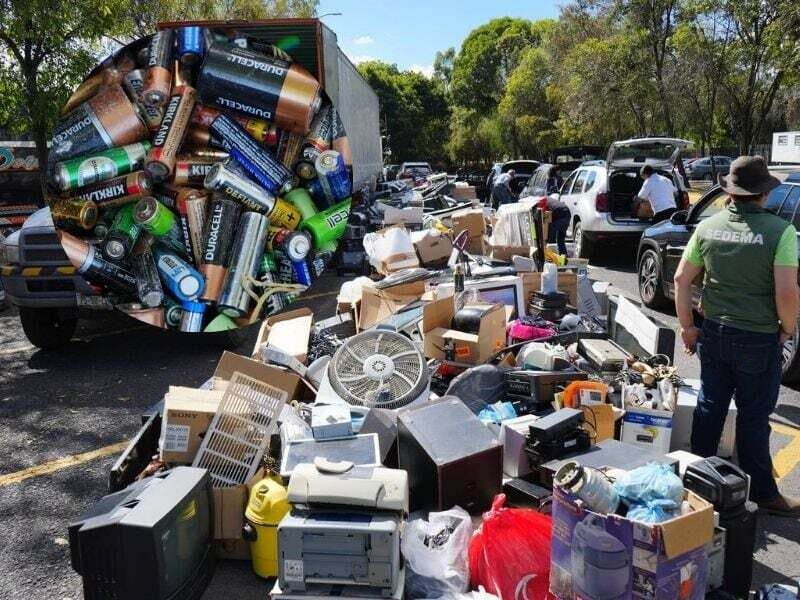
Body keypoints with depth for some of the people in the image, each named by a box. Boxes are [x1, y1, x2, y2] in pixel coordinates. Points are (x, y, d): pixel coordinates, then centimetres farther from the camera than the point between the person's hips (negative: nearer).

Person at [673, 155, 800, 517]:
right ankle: (762, 494, 22)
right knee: (753, 418, 7)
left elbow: (681, 279, 1)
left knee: (709, 407, 17)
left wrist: (687, 326, 10)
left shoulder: (708, 227, -2)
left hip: (714, 333, 4)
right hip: (759, 339, -4)